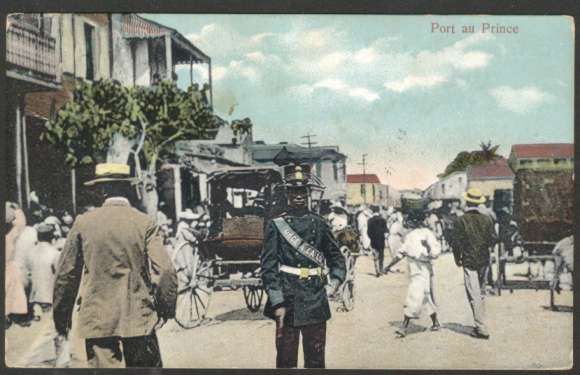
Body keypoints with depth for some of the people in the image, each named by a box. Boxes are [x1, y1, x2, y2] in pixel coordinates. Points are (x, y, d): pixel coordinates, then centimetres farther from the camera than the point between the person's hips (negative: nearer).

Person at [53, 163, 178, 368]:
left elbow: (66, 273, 3)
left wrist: (61, 314, 14)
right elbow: (165, 272, -11)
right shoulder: (145, 223, -4)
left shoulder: (83, 222, -1)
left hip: (96, 319, 1)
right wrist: (167, 308, 4)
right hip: (138, 316, 0)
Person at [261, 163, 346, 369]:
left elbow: (336, 257, 16)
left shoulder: (319, 224, 7)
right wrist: (277, 303, -13)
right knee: (286, 359, 5)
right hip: (288, 301, -3)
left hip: (315, 300, 3)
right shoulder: (275, 225, -3)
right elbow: (268, 266, -7)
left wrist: (335, 281, -2)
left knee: (316, 359, 11)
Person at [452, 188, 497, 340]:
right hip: (484, 260, 4)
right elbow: (493, 239, -1)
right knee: (481, 293, 18)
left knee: (474, 295, -2)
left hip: (469, 261, -4)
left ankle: (481, 328, -5)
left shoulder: (461, 220, -11)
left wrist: (457, 259, 3)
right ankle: (480, 324, 27)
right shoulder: (487, 219, -2)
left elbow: (456, 242, -11)